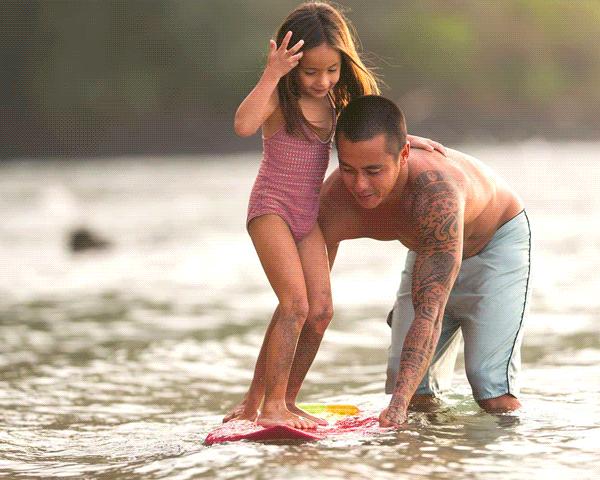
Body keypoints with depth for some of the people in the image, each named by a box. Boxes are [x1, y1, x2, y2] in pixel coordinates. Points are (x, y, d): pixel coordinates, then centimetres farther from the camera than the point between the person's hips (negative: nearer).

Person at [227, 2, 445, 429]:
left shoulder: (333, 100, 8)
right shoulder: (280, 97, -13)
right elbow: (243, 125, -34)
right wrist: (271, 75, -34)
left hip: (308, 215, 7)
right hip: (271, 207, -7)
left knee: (320, 310, -3)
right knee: (295, 303, -18)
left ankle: (284, 401, 7)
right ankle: (270, 405, -11)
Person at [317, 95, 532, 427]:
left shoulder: (435, 191, -46)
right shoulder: (333, 205, -30)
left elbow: (429, 312, -49)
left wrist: (398, 404, -58)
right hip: (426, 251, 5)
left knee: (496, 399, -16)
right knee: (417, 396, 0)